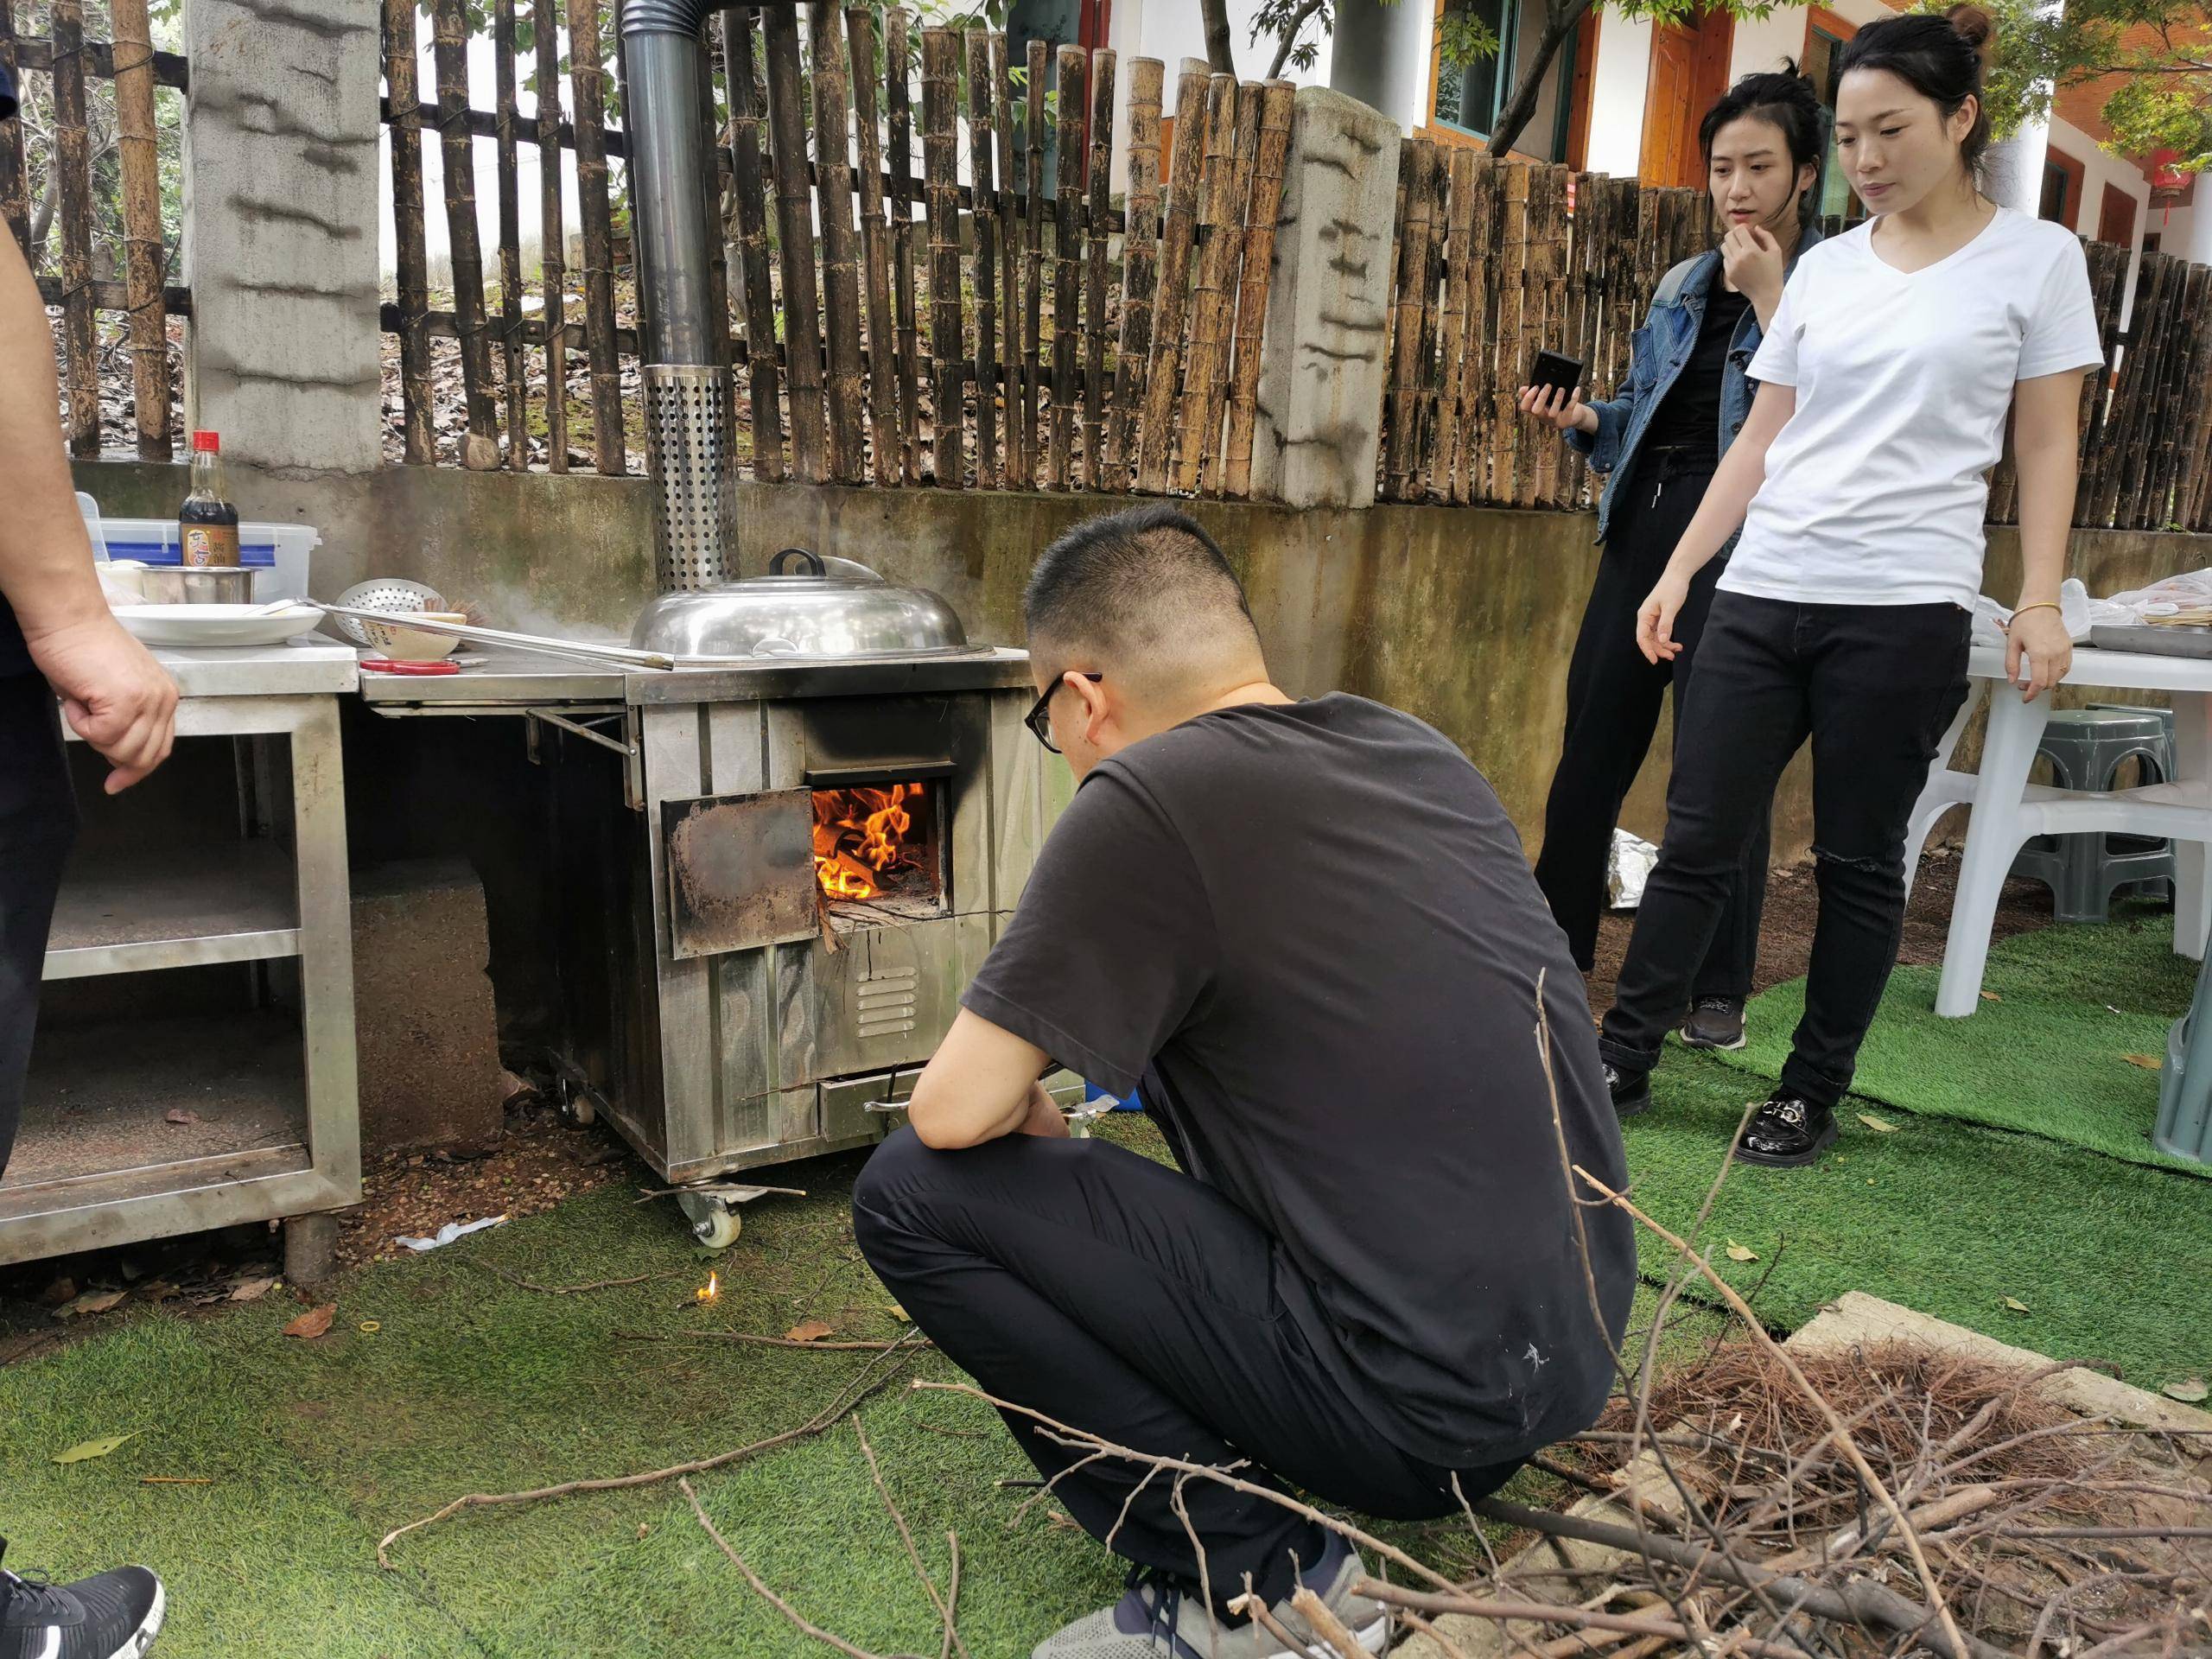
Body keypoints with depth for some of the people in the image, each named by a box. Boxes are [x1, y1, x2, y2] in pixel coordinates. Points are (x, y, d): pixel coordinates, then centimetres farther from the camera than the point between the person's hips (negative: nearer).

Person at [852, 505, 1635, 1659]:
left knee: (910, 1196, -5)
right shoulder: (1413, 747, 8)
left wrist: (1029, 1113, 10)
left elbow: (954, 1113, -14)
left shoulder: (1146, 798, -16)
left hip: (1425, 1411, -8)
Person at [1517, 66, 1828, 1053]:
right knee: (1593, 740, 8)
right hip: (1645, 521, 6)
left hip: (1743, 539, -6)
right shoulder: (1682, 287, 15)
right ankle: (1553, 945, 23)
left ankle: (1717, 993, 13)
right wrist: (1584, 418, 2)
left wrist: (1770, 298, -16)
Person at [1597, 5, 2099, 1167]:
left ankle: (1812, 1095, 18)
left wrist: (2040, 601, -6)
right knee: (1696, 841, 3)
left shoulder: (2036, 258, 4)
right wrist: (1678, 571, 7)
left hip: (1905, 609, -3)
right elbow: (1761, 439, 13)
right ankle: (1623, 1061, 14)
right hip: (1759, 596, 3)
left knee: (1858, 862, 4)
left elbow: (2046, 447, 3)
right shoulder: (1824, 267, 13)